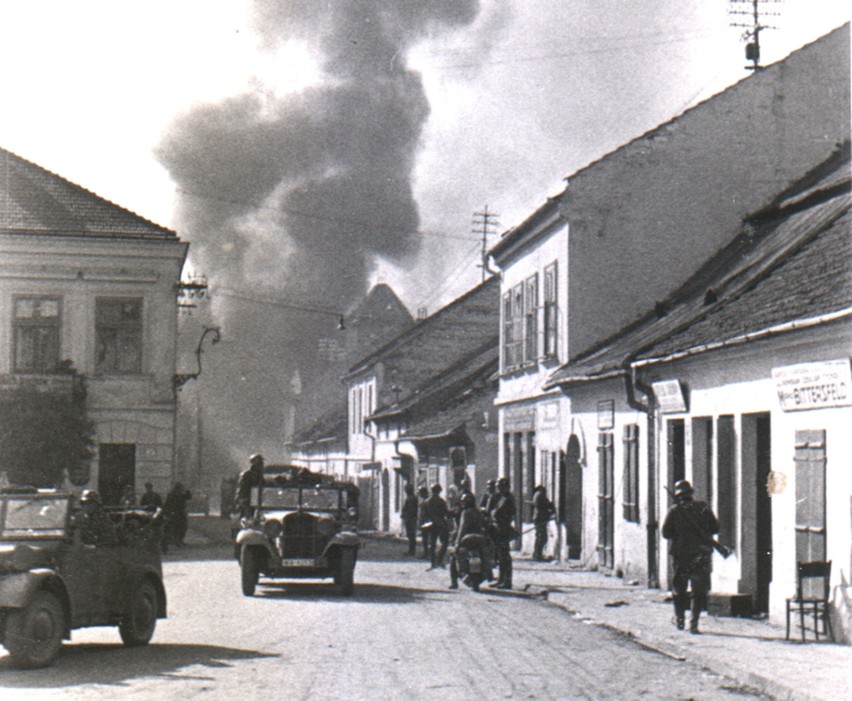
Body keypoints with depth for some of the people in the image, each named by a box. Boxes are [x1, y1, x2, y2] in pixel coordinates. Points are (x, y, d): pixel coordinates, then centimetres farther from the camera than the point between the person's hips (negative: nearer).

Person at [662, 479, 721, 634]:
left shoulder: (674, 511, -4)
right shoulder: (703, 508, -1)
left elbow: (666, 533, -3)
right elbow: (715, 528, 3)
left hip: (681, 556, 0)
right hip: (702, 556, 0)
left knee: (679, 589, 18)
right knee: (699, 592, 4)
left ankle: (679, 619, 25)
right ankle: (694, 623, -4)